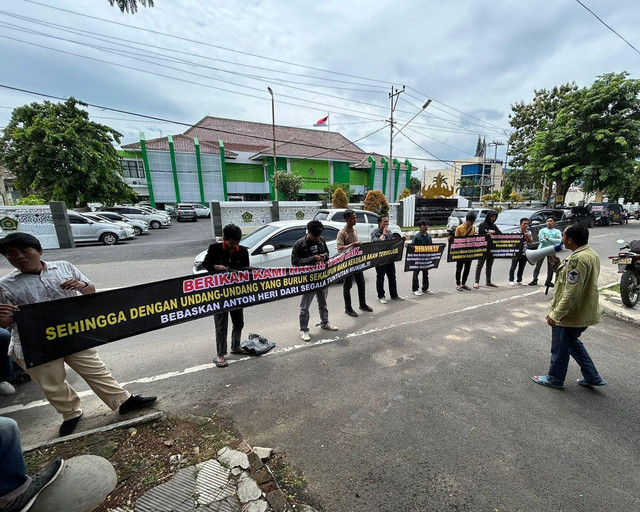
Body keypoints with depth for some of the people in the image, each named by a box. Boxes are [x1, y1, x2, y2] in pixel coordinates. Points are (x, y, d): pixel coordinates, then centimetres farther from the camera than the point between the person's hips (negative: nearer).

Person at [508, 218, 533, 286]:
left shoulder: (529, 232, 6)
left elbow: (531, 242, 5)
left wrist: (528, 236, -15)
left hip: (524, 253, 5)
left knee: (522, 267, 12)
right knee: (513, 267, 0)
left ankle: (519, 280, 23)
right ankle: (511, 280, 7)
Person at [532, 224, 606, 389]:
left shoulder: (578, 259, -26)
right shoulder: (591, 254, 6)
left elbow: (572, 292, -28)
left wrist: (556, 314, -23)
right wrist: (561, 266, 4)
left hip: (570, 314, -10)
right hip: (585, 312, 10)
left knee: (560, 348, 9)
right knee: (572, 343, 27)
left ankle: (555, 379, 27)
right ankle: (592, 377, 36)